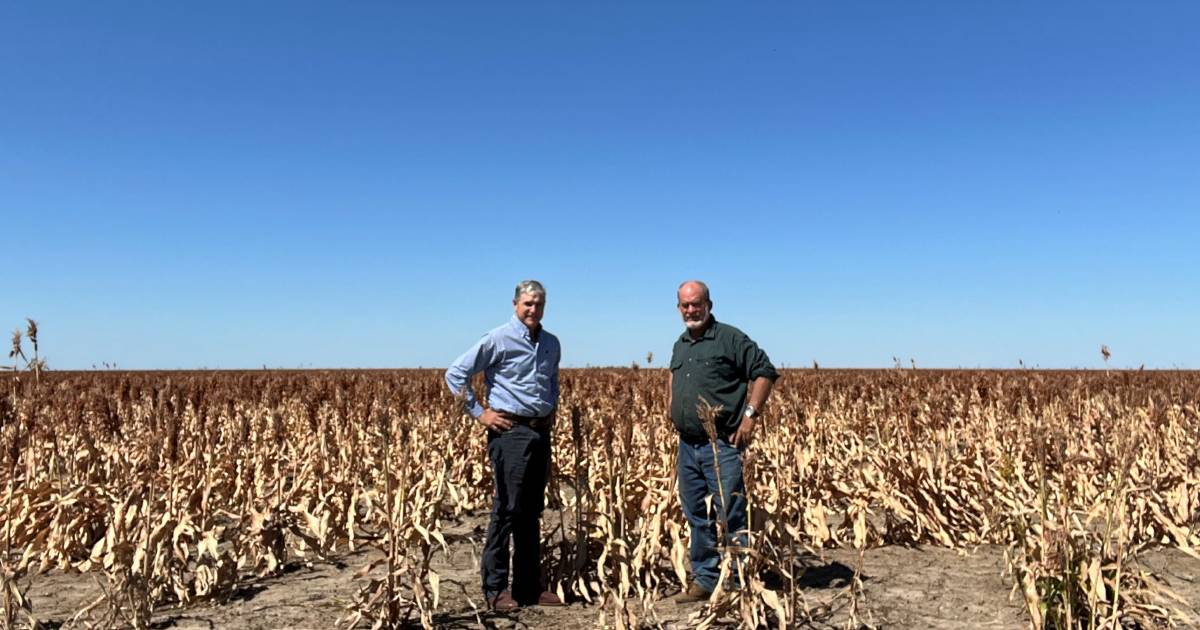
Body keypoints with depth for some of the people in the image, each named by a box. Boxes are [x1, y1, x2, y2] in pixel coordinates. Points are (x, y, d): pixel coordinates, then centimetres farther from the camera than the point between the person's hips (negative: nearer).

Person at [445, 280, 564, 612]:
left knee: (532, 512, 11)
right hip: (510, 431, -6)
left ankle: (529, 585, 21)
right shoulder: (498, 339, -7)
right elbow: (455, 374, -7)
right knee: (507, 509, -3)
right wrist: (479, 413, -8)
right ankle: (495, 588, 8)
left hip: (541, 432, 6)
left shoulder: (552, 343, 12)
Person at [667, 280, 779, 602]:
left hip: (722, 444, -7)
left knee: (731, 515, -5)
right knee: (696, 516, 13)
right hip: (687, 444, 7)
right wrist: (671, 404, 20)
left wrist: (750, 415, -14)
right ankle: (704, 579, 25)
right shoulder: (680, 345, 16)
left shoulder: (730, 338, -6)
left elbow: (766, 372, -8)